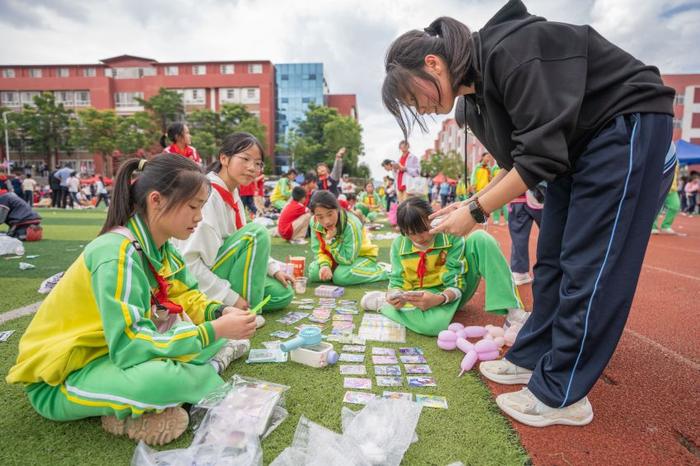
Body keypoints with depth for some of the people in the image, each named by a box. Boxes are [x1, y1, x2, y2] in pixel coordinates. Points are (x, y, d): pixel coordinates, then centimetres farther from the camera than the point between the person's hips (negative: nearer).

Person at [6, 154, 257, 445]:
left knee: (215, 329, 1)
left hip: (115, 354, 8)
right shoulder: (118, 254, -29)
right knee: (162, 377, -36)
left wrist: (221, 313, -11)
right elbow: (132, 348, -33)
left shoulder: (159, 247, -4)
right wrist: (215, 331, -30)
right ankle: (214, 365, -8)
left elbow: (186, 297, 8)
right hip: (61, 379, -8)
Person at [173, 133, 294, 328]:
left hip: (222, 270, 8)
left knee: (282, 294, 2)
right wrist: (230, 298, -23)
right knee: (257, 232, -24)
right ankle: (243, 312, -15)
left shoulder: (233, 195, 5)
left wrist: (274, 268, 2)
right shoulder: (206, 195, -22)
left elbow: (247, 246, 14)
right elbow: (188, 261, -25)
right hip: (197, 284, -8)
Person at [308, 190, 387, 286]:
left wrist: (332, 239, -37)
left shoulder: (351, 225, -33)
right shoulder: (315, 223, -18)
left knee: (341, 276, -33)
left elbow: (347, 259, -30)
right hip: (337, 257, 5)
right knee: (314, 272, -20)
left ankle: (382, 272, -12)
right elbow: (318, 250, -12)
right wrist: (324, 265, -32)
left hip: (363, 256, -4)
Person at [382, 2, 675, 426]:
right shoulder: (475, 92, 2)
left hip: (629, 125, -9)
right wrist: (474, 201, -4)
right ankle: (531, 358, 20)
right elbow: (520, 162, 8)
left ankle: (561, 395, 1)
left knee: (590, 266, -9)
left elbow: (541, 155, -29)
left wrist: (477, 212, -23)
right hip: (576, 146, 9)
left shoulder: (509, 50, -25)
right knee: (553, 261, 8)